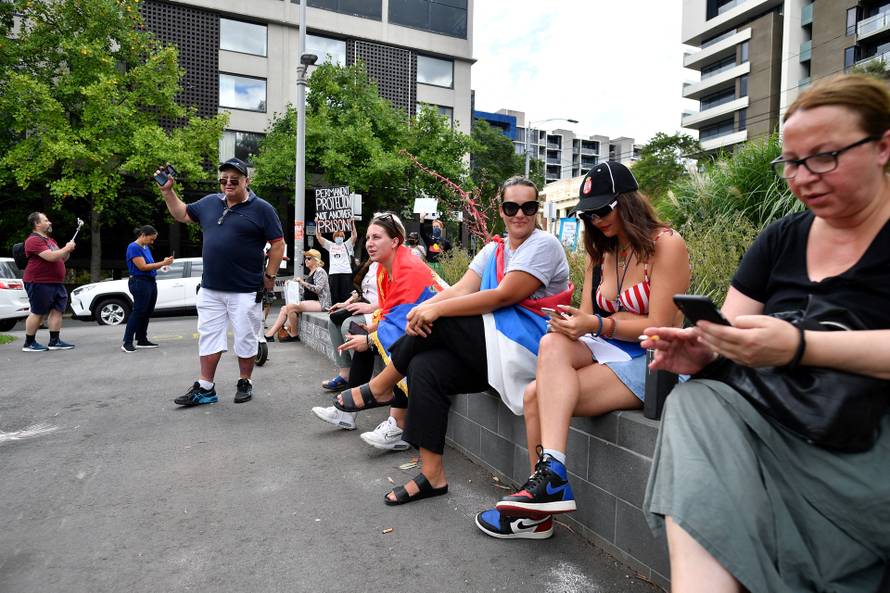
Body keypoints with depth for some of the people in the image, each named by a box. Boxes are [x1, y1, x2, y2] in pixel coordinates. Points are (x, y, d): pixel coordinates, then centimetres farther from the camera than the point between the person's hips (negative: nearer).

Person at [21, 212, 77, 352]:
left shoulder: (50, 240, 20)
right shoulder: (34, 240, -12)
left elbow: (62, 259, 26)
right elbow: (51, 257, -24)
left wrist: (68, 250, 6)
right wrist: (67, 248, -11)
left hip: (56, 283, 9)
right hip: (39, 283, -9)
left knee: (57, 310, 5)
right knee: (38, 313, -4)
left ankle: (54, 341, 9)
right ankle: (29, 343, 6)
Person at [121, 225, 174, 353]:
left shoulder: (146, 248, 15)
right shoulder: (133, 247, -10)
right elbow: (143, 266, -17)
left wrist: (163, 262, -1)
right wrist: (162, 263, -15)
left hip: (151, 282, 9)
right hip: (139, 283, -9)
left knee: (147, 313, 10)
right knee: (138, 312, -8)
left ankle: (142, 340, 17)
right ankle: (127, 343, -5)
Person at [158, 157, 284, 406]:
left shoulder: (261, 208, -4)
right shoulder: (210, 202, 11)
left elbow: (278, 244, -5)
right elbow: (182, 214, 27)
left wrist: (270, 276, -7)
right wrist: (167, 191, 16)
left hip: (245, 291, -5)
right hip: (210, 289, 5)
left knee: (246, 339, 6)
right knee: (208, 337, 9)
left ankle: (244, 383, 22)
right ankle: (204, 388, 18)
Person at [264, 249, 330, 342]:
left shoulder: (320, 271, -4)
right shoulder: (310, 273, 22)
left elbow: (318, 289, -18)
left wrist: (303, 283, -19)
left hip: (320, 303, -9)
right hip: (310, 302, 9)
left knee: (290, 307, -24)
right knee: (285, 309, -8)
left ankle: (294, 335, -12)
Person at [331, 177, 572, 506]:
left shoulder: (544, 244, -6)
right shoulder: (493, 250, 16)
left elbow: (503, 296, -19)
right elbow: (462, 289, 2)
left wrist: (437, 309, -21)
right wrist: (422, 308, -19)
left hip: (524, 345, -7)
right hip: (493, 347, 7)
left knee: (438, 322, -20)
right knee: (424, 367, -17)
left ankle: (378, 389, 1)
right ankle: (432, 475, -8)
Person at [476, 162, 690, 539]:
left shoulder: (666, 245, -7)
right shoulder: (600, 253, 14)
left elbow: (659, 326, -14)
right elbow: (587, 319, 9)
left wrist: (597, 324, -24)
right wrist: (571, 322, -15)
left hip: (653, 361, -6)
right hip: (607, 350, 6)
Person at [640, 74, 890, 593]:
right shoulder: (781, 239, 14)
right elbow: (729, 326, 7)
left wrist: (797, 348, -30)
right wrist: (704, 350, -15)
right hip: (778, 417, 4)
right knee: (696, 402, -28)